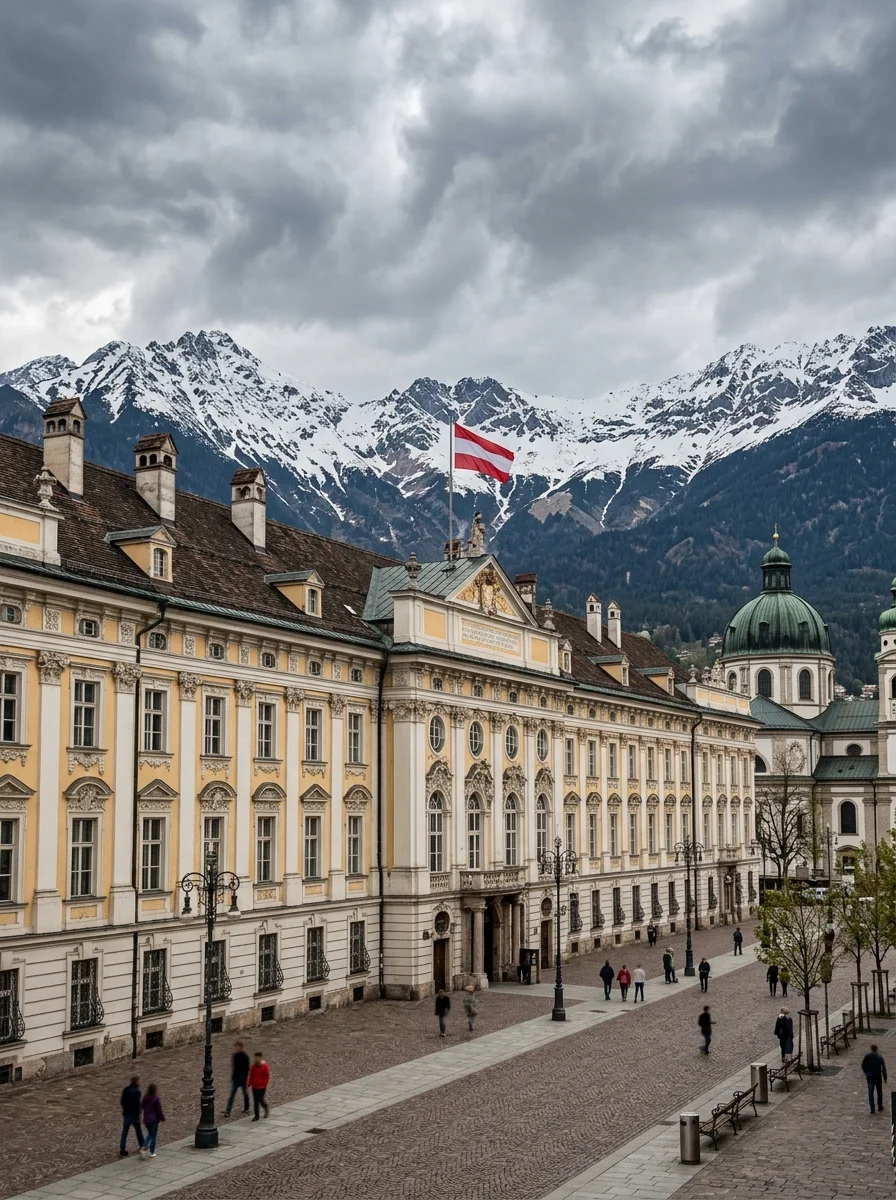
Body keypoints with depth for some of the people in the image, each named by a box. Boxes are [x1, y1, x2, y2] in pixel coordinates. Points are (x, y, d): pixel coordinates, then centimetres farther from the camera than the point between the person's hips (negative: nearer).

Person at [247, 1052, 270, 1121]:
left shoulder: (265, 1066, -10)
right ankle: (256, 1116, 15)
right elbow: (251, 1076, 9)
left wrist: (265, 1085, -12)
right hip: (254, 1086, 5)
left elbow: (267, 1076, -8)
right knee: (255, 1101, 7)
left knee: (261, 1099, -5)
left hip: (262, 1087, -5)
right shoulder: (253, 1066, 4)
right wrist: (249, 1084, 4)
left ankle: (267, 1108, 26)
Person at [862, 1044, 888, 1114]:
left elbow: (863, 1066, 0)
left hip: (870, 1077, 0)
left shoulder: (867, 1056, -6)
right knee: (879, 1092, 17)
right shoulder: (880, 1057, -9)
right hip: (878, 1077, 0)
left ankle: (872, 1109, -2)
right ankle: (880, 1107, 25)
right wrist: (885, 1077, 1)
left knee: (870, 1093, 4)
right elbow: (883, 1068, -10)